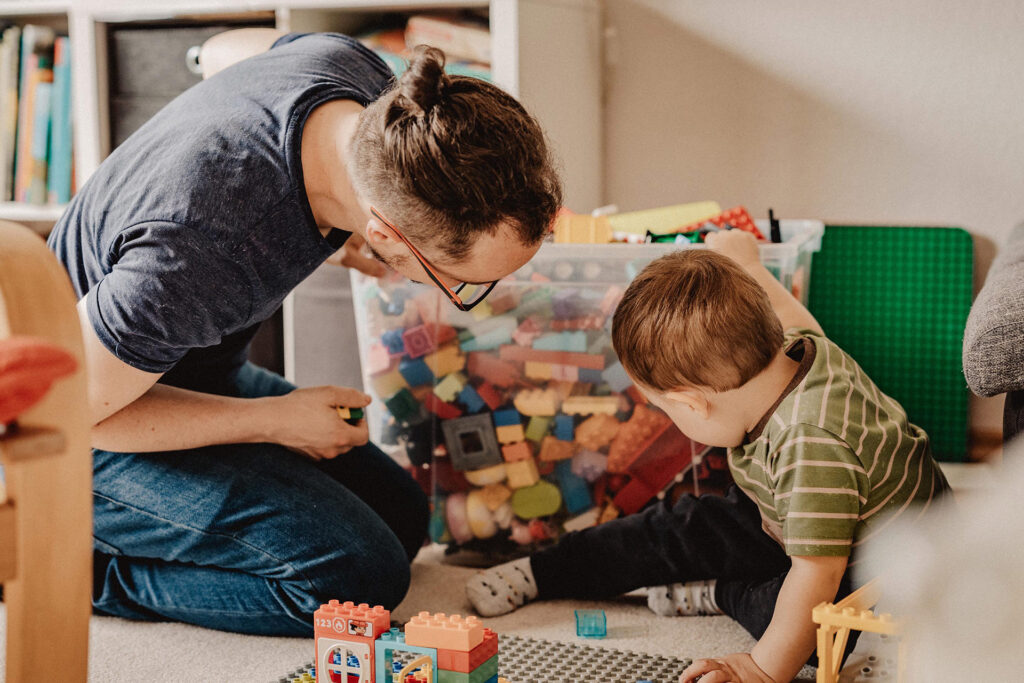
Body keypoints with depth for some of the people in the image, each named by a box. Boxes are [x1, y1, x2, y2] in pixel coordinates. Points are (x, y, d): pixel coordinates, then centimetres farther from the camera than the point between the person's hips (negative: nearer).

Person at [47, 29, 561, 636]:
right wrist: (272, 421, -18)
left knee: (402, 516, 12)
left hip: (203, 369, 8)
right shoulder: (200, 258, -43)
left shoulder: (356, 71, -19)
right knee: (361, 575, -20)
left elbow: (222, 50, 6)